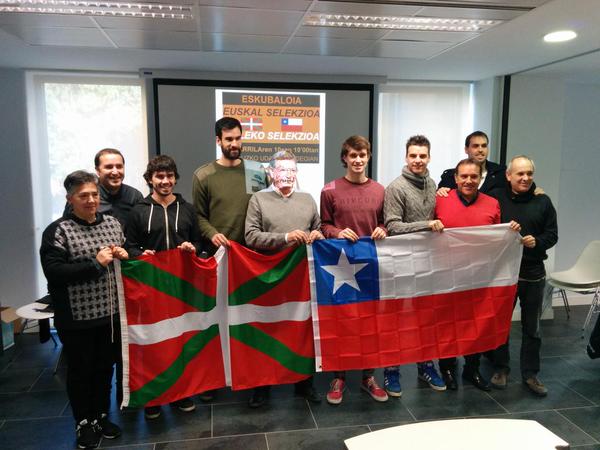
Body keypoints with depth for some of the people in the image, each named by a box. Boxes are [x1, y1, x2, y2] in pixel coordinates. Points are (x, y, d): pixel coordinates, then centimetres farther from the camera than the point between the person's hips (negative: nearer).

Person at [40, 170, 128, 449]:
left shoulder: (112, 223, 5)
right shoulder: (57, 231, -10)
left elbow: (130, 253, 19)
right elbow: (53, 272, -19)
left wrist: (125, 255, -4)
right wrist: (95, 264, -21)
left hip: (109, 313, 4)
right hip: (76, 318, -4)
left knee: (105, 367, 17)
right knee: (80, 370, 12)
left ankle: (101, 416, 36)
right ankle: (84, 423, 31)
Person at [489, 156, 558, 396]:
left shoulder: (543, 201, 3)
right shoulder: (496, 197, -4)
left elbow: (552, 234, 4)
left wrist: (537, 241, -15)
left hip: (533, 274, 2)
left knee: (532, 327, 11)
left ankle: (530, 373, 26)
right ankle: (501, 368, 28)